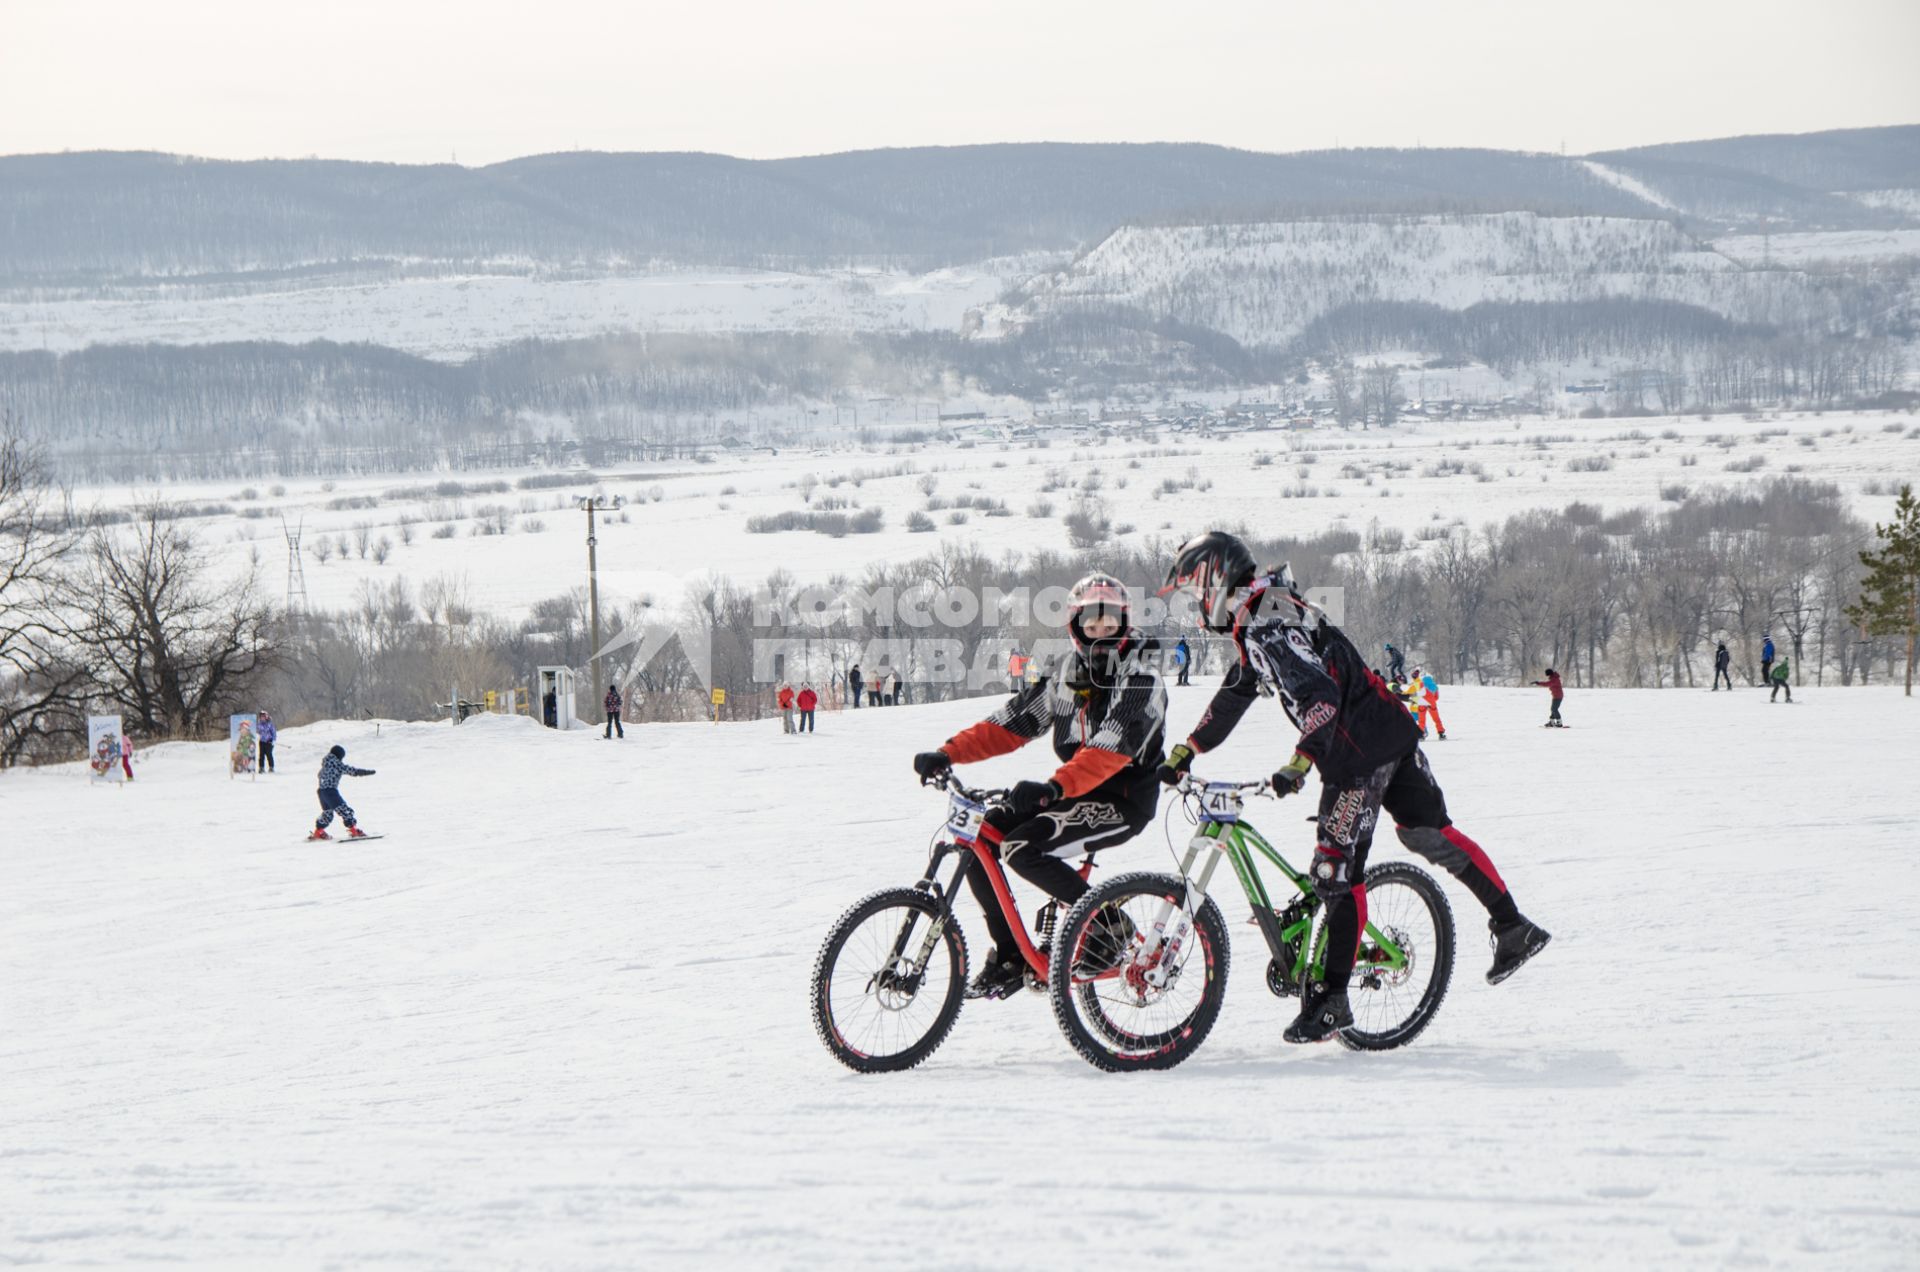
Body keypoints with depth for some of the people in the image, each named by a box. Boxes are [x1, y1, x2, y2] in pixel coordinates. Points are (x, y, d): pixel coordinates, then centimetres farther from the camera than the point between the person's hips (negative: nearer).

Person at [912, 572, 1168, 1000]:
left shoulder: (1140, 677, -12)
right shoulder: (1066, 676, 11)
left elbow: (1115, 744, -28)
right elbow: (1010, 723, 5)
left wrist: (1056, 786, -43)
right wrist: (948, 754, -11)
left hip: (1123, 799, -8)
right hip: (1074, 792, 8)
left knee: (1023, 849, -26)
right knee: (981, 840, -7)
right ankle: (1009, 957, 3)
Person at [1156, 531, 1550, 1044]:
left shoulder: (1270, 628, -19)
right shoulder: (1256, 624, 14)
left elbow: (1320, 696, -31)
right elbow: (1235, 694, 25)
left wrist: (1299, 762, -40)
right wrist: (1186, 751, 26)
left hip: (1360, 753, -10)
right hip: (1392, 734, 10)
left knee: (1337, 871, -8)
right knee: (1431, 834, 19)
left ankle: (1331, 999, -6)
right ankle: (1514, 927, 23)